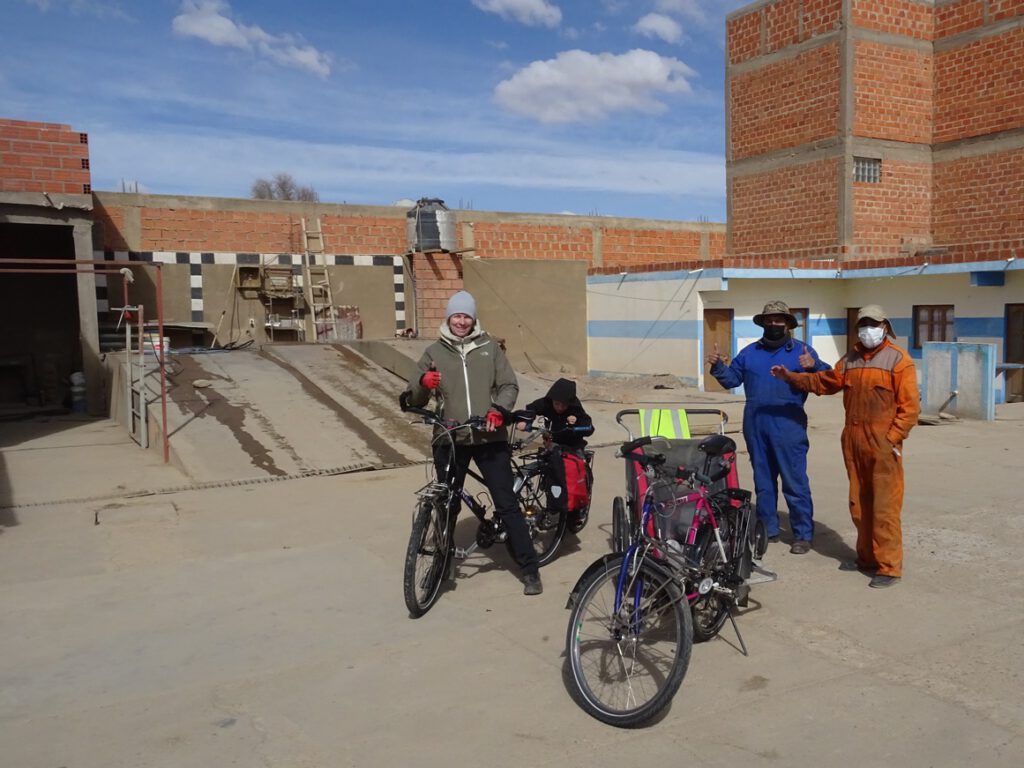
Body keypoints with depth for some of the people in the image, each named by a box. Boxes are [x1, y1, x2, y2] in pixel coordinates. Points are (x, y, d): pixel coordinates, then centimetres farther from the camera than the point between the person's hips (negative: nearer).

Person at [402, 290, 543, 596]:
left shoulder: (489, 347, 7)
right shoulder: (435, 352, 6)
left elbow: (510, 385, 5)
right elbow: (414, 400, 4)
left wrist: (499, 408, -15)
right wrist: (423, 383, -19)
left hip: (490, 438, -1)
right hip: (450, 439, 1)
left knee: (507, 504, -1)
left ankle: (530, 569, 7)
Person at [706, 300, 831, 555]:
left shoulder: (802, 351, 1)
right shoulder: (749, 352, 13)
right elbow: (732, 378, 16)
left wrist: (814, 366, -29)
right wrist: (718, 366, -2)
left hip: (788, 428, -4)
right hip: (756, 428, 5)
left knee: (795, 482, -3)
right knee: (763, 481, 13)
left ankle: (803, 534, 6)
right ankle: (768, 529, 24)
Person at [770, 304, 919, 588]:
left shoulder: (898, 359, -5)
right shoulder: (851, 358, 16)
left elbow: (910, 405, -9)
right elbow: (827, 381, 19)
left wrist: (892, 439, -14)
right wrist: (792, 377, 11)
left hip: (883, 444, -6)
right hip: (853, 441, 7)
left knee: (884, 507, -6)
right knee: (858, 504, 12)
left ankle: (889, 567, 2)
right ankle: (867, 557, 25)